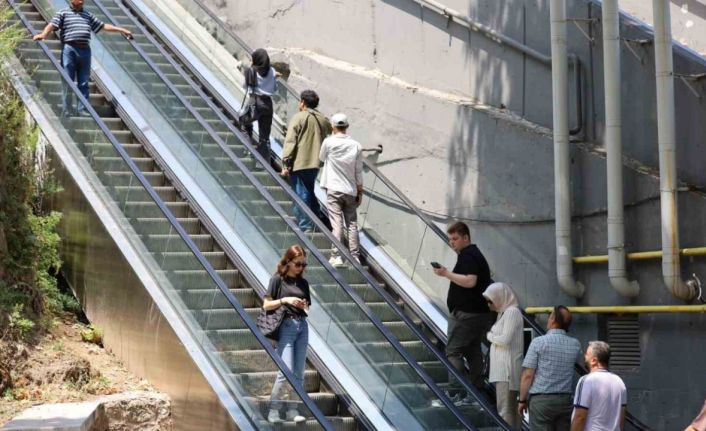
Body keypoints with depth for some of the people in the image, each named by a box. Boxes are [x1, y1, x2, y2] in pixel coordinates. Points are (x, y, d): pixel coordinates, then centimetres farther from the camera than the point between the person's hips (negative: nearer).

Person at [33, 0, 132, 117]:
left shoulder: (88, 15, 21)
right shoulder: (63, 13, 7)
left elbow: (103, 26, 23)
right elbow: (52, 25, -7)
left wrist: (121, 30, 20)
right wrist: (43, 34, -26)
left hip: (85, 50, 4)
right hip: (69, 49, -4)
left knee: (83, 83, 3)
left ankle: (82, 110, 6)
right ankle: (67, 110, 1)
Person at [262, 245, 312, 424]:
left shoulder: (303, 282, 13)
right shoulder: (278, 279, -1)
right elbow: (266, 305, -3)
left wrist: (305, 306, -4)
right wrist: (284, 300, -16)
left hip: (302, 326, 5)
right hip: (286, 326, -5)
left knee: (299, 373, 5)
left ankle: (292, 410, 12)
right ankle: (273, 409, -3)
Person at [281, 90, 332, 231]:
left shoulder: (298, 117, -8)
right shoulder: (323, 119, 10)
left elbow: (290, 142, -13)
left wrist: (286, 163, -12)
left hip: (299, 164, -6)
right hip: (315, 163, 6)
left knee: (301, 195, -1)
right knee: (309, 192, 22)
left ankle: (305, 227, -1)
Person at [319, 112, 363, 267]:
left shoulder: (329, 142, -8)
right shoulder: (356, 146, 0)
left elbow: (321, 158, 12)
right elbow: (359, 172, 3)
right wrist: (360, 191, 12)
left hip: (334, 190, -2)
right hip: (350, 190, 3)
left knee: (337, 224, -4)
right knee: (352, 224, 7)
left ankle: (336, 256, -8)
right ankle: (355, 257, 8)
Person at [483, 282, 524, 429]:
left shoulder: (512, 312, -12)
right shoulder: (503, 312, 16)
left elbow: (505, 340, -17)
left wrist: (490, 336, -1)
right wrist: (493, 336, -2)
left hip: (508, 369, -10)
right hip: (502, 368, 10)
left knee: (505, 409, -11)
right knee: (511, 408, 12)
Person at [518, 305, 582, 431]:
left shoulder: (538, 342, -9)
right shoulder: (575, 345, 3)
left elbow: (527, 375, -11)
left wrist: (522, 400, 0)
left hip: (542, 400, -4)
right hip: (565, 400, 4)